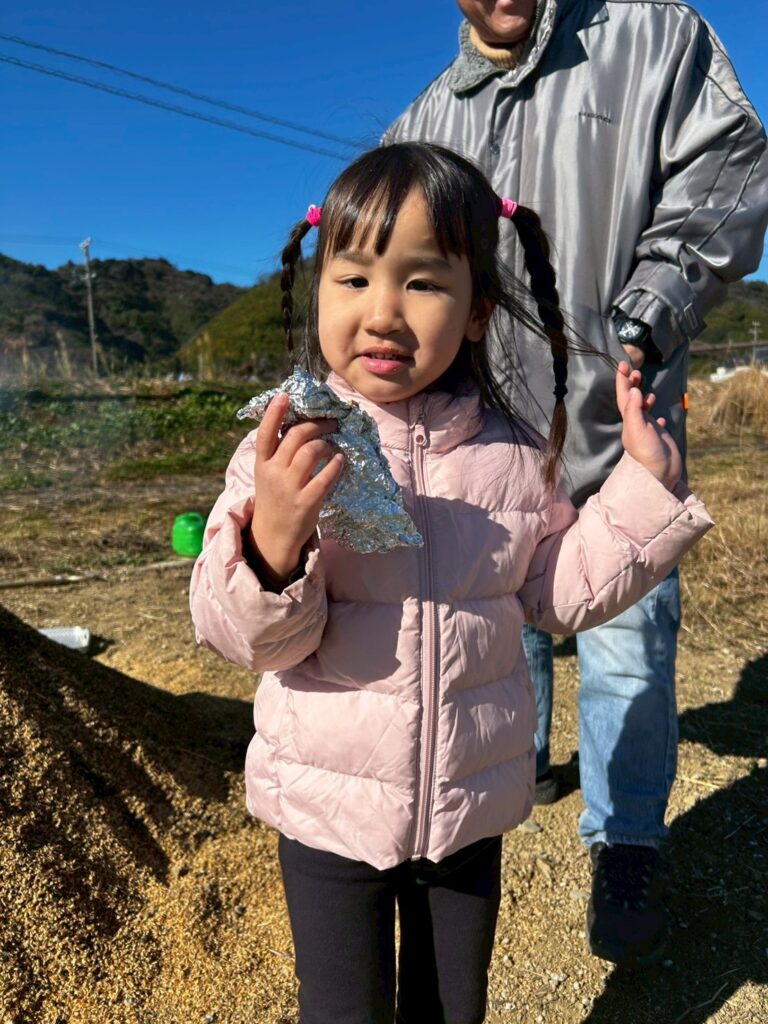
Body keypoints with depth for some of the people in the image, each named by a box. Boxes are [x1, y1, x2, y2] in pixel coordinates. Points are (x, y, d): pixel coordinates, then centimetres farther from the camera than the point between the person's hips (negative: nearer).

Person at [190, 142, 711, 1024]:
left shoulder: (513, 455, -8)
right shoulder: (286, 450, -17)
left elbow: (560, 593, 0)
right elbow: (251, 637, -17)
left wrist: (644, 484, -7)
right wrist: (273, 545, -37)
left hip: (472, 806, 3)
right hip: (328, 808, -2)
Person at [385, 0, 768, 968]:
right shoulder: (420, 125, 15)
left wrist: (646, 319, -13)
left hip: (616, 421, -3)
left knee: (625, 633, -1)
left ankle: (625, 847, 20)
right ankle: (517, 763, 42)